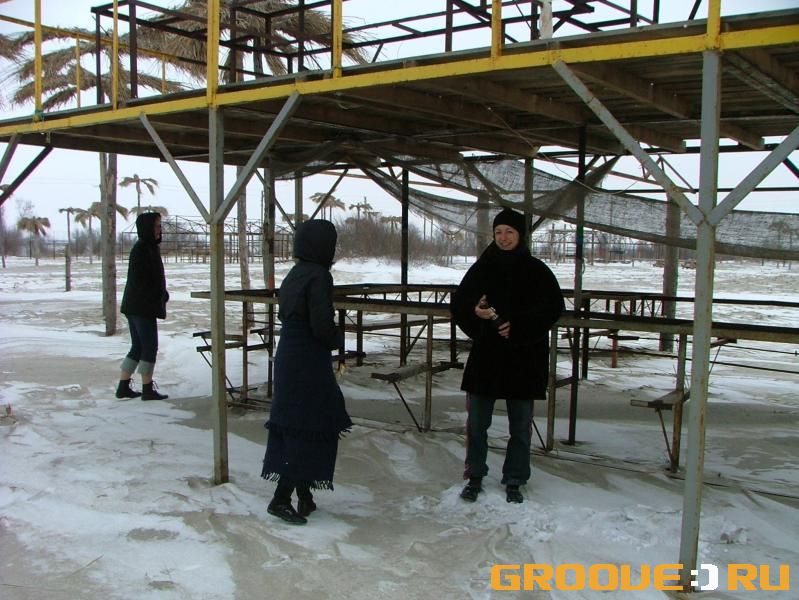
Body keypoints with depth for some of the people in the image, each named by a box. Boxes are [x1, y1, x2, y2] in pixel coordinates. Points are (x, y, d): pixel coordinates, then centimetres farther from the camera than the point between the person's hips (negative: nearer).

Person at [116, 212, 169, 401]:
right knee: (150, 347, -2)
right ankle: (147, 389, 4)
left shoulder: (149, 247, 14)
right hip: (143, 307, -9)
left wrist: (162, 294, 3)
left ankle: (123, 387, 16)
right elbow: (138, 279, -19)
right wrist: (160, 294, -12)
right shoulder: (141, 249, -15)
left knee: (137, 347, 12)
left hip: (135, 307, 9)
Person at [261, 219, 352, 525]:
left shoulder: (294, 274, 9)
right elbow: (322, 326, -22)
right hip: (309, 363, -9)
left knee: (294, 428, 14)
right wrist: (339, 338, 0)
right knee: (311, 430, 1)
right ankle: (281, 498, 2)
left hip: (287, 359, 9)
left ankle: (304, 497, 24)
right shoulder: (318, 276, -17)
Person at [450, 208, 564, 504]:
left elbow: (553, 307, -6)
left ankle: (514, 481, 23)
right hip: (485, 356, 2)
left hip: (524, 359, -1)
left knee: (521, 425, 8)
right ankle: (475, 477, 22)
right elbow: (458, 303, 4)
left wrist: (518, 325, -17)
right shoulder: (482, 267, 4)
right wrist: (474, 311, -19)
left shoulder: (536, 270, -1)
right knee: (476, 422, 7)